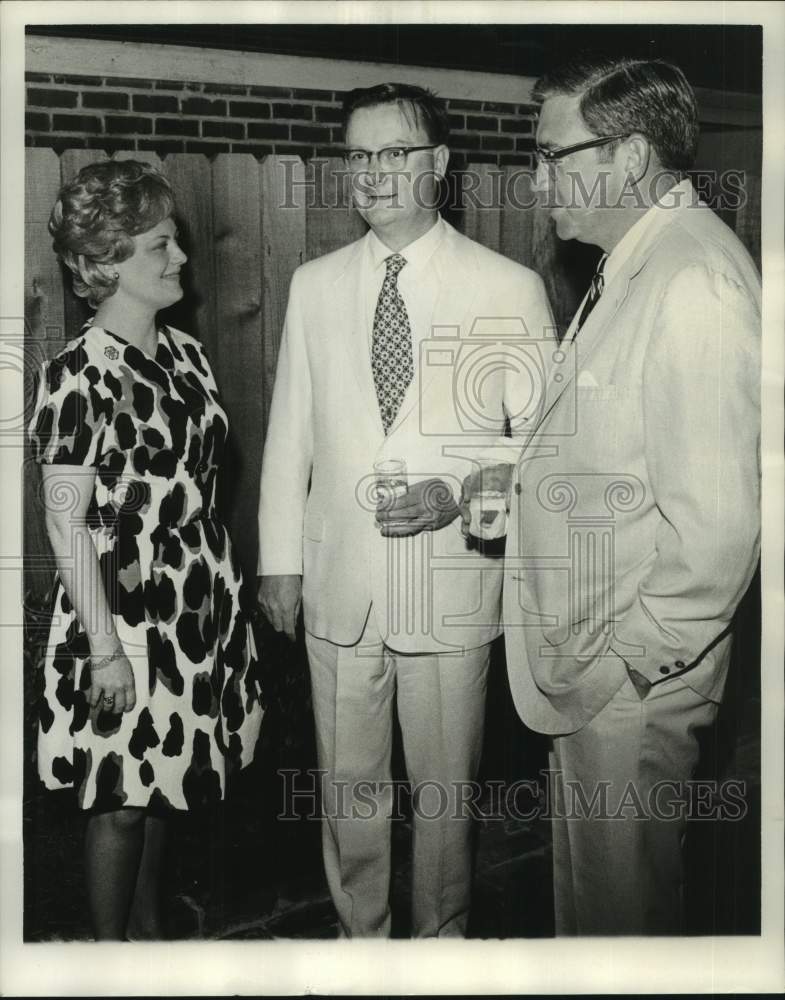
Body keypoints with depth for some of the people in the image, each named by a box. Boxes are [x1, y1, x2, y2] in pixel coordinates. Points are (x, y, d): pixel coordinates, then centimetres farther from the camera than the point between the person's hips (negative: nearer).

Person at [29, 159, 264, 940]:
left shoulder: (184, 351, 5)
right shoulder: (78, 373, -16)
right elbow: (67, 525, -15)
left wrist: (224, 594, 14)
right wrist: (104, 648, -16)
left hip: (198, 603, 7)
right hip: (127, 609, -7)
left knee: (161, 784, 20)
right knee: (121, 798, 9)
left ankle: (151, 927, 39)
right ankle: (112, 950, 30)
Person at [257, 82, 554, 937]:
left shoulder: (509, 287, -5)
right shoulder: (315, 285, 4)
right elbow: (290, 430, 7)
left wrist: (457, 493, -18)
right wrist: (281, 560, 7)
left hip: (452, 584, -2)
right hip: (340, 581, 3)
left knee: (445, 790, 13)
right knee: (348, 787, 17)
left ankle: (441, 938, 38)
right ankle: (359, 934, 40)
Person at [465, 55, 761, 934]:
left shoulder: (694, 282, -21)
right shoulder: (630, 266, 11)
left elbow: (716, 523, -26)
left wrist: (625, 663, -19)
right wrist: (528, 474, 9)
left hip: (628, 681, -9)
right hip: (584, 666, 9)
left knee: (621, 902, 11)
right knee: (581, 887, 25)